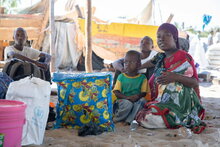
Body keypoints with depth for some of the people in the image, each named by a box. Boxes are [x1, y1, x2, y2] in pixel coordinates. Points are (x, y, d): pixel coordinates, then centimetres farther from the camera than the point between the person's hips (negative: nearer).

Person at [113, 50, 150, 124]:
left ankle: (129, 120, -28)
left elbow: (144, 93, 2)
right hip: (123, 100, -1)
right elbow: (116, 92, 1)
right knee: (127, 103, -35)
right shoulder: (121, 77, 9)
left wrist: (137, 96, -21)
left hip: (136, 101, 1)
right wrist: (126, 97, -18)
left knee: (142, 100, -31)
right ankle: (117, 117, -9)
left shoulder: (142, 78, 8)